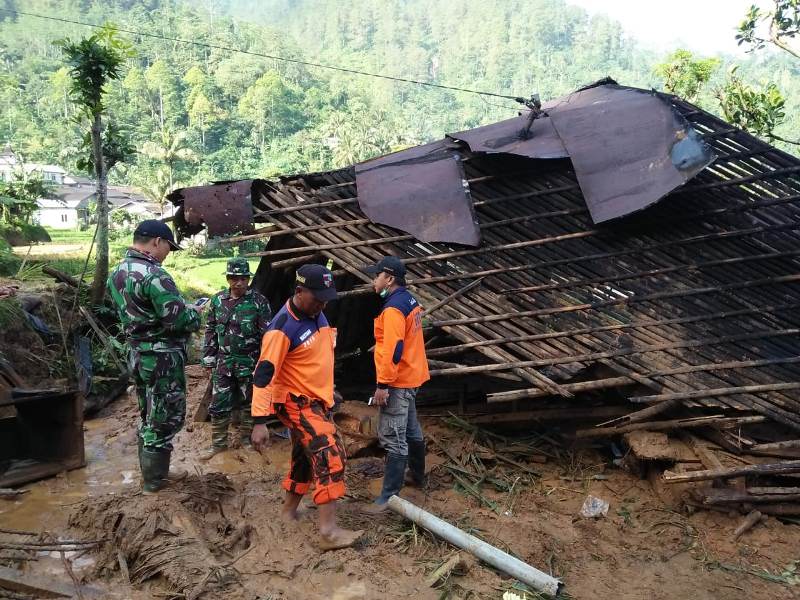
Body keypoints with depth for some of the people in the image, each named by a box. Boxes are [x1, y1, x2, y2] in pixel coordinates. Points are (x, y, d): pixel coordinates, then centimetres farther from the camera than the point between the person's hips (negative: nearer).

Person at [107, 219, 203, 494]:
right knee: (166, 418, 4)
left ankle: (150, 472, 33)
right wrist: (195, 314, -3)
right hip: (162, 358, -9)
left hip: (138, 355, 9)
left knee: (149, 417, 21)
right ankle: (153, 480, 15)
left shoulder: (117, 272, 9)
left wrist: (182, 307, 13)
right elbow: (179, 320, -24)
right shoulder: (153, 275, -22)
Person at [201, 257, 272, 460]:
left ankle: (246, 439, 29)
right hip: (223, 363, 3)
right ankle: (218, 443, 20)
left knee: (249, 404, 11)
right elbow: (210, 332, 10)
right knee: (218, 405, 6)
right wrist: (209, 360, 7)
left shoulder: (259, 302, -8)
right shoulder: (217, 301, 2)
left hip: (250, 363, -2)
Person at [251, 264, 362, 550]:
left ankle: (289, 512, 35)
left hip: (317, 399, 9)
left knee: (307, 456, 17)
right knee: (330, 454, -16)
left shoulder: (316, 314, 2)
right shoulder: (283, 328, -25)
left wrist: (329, 390, 25)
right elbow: (263, 374, -25)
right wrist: (260, 422, -28)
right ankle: (328, 531, -13)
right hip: (296, 401, -9)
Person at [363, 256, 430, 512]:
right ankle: (418, 477, 38)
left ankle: (389, 495, -2)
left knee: (393, 438, -7)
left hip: (397, 382, -10)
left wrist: (383, 384, -22)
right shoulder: (409, 301, 10)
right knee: (411, 430, 23)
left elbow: (393, 349, -26)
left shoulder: (393, 308, -21)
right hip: (411, 377, 10)